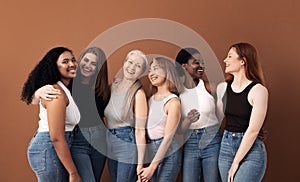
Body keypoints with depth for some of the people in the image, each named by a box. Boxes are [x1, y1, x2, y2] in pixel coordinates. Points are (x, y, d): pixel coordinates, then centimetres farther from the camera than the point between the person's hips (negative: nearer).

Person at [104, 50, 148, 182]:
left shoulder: (138, 93, -15)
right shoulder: (114, 84, 5)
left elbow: (140, 131, -17)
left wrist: (140, 163, -18)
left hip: (128, 143, -7)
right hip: (111, 144, 7)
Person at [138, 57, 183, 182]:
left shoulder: (173, 101, -10)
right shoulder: (151, 99, 9)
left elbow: (168, 137, -13)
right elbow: (143, 129, 10)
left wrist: (152, 167, -16)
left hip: (167, 153, -5)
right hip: (150, 152, 5)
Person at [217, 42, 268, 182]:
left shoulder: (258, 90, -12)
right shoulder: (222, 88, 6)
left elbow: (253, 130, -14)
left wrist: (236, 162, -12)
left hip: (251, 150, -6)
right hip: (226, 146, 6)